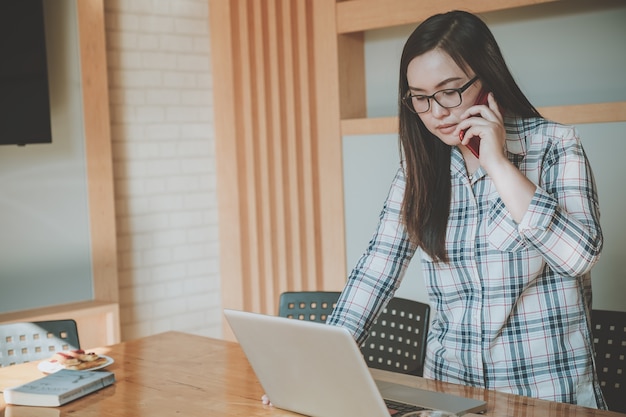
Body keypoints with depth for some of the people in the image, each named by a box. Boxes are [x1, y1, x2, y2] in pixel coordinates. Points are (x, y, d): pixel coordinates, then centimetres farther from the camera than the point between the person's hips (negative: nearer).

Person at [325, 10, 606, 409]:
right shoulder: (419, 166, 7)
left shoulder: (554, 145, -2)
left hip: (549, 389, -3)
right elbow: (378, 268, 2)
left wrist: (497, 164, -15)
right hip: (451, 386, 3)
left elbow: (580, 255, -15)